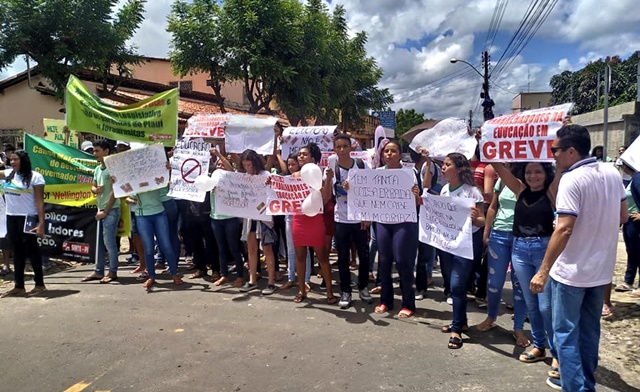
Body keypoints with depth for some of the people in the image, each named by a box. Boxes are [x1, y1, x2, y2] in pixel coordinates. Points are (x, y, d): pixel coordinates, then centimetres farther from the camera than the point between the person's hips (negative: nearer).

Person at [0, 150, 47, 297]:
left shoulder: (35, 177, -9)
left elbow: (40, 202, -12)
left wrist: (41, 223, -17)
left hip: (28, 218, -6)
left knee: (31, 250, 2)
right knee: (17, 252, 11)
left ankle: (40, 284, 12)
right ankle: (19, 286, 19)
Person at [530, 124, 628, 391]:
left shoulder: (571, 180, -20)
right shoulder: (612, 173, 3)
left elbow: (564, 229, -27)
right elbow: (623, 217, 12)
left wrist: (543, 271, -24)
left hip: (572, 271, -8)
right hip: (601, 269, 8)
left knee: (566, 333, 4)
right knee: (590, 330, 20)